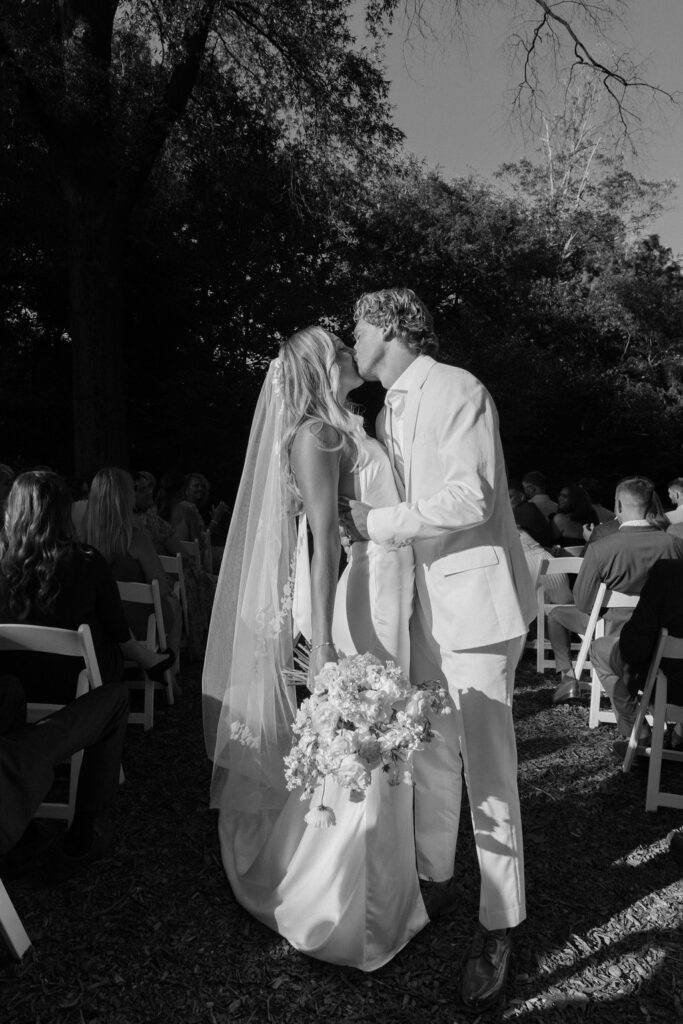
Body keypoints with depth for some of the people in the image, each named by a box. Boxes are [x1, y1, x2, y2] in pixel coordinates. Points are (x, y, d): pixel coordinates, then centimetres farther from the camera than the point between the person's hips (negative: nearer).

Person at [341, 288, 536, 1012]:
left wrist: (376, 522, -16)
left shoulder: (457, 390, -10)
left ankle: (498, 927, 15)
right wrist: (347, 516, 3)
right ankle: (434, 880, 33)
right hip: (422, 601, 8)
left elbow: (470, 499, -20)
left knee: (486, 767, 0)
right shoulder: (387, 413, 15)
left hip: (475, 598, -7)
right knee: (429, 751, 15)